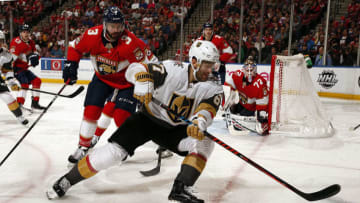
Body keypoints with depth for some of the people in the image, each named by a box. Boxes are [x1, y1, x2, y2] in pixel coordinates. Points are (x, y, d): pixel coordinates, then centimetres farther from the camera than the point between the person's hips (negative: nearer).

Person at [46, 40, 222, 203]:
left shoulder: (212, 89, -8)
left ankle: (180, 189, -17)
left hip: (175, 129, 4)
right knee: (115, 150, -16)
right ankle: (66, 181, 1)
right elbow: (135, 69, -19)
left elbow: (206, 110, -26)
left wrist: (198, 123, -48)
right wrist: (143, 83, -41)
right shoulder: (173, 70, -18)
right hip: (148, 119, -3)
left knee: (205, 143, -17)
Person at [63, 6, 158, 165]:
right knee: (91, 111, -4)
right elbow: (75, 46, 3)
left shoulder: (130, 42, -31)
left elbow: (150, 62, -26)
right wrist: (71, 65, -4)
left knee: (122, 116, -14)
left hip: (126, 80, -4)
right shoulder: (93, 35, -18)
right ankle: (83, 147, 17)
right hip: (102, 78, 4)